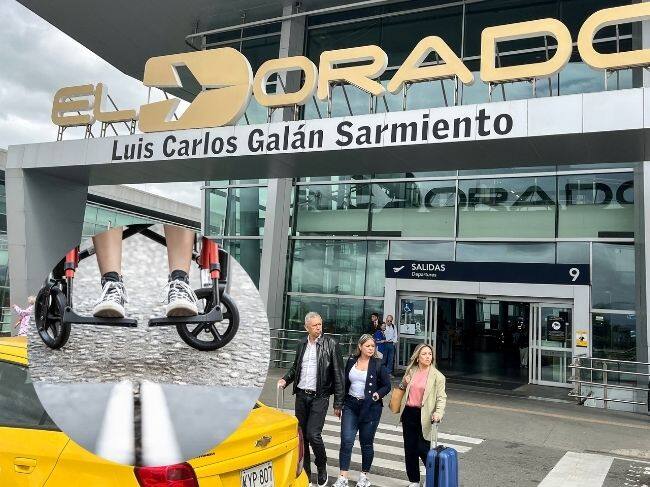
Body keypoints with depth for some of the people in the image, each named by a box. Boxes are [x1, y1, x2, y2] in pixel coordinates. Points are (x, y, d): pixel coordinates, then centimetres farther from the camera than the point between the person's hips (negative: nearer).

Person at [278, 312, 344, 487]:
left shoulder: (330, 344, -8)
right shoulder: (302, 344, 7)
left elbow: (338, 374, -7)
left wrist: (338, 403, -9)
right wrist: (285, 379, 1)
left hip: (319, 397, -5)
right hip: (301, 395, 5)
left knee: (313, 434, -11)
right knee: (301, 434, 10)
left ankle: (322, 467, 14)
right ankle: (305, 471, 26)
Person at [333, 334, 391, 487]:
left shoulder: (378, 364, -4)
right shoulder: (351, 361, 4)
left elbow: (387, 385, 1)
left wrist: (378, 394, -17)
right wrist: (341, 402, 12)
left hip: (370, 407, -2)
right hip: (351, 405, 2)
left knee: (366, 443, 8)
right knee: (346, 441, -6)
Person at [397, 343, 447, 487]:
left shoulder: (437, 376, -6)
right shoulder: (411, 371, 8)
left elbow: (441, 397, -8)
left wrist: (438, 413, -23)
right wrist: (403, 384, 2)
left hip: (424, 416, -5)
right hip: (408, 413, 5)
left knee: (423, 449, -6)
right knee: (409, 449, 10)